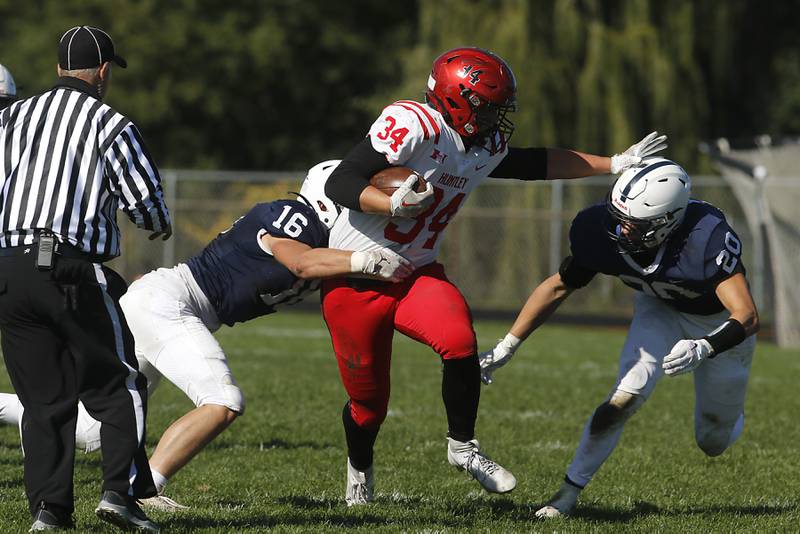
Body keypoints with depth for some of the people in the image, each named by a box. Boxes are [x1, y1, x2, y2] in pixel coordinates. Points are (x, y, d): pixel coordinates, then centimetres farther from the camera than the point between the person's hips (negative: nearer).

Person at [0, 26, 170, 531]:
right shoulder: (110, 124, 0)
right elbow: (146, 202, 1)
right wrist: (160, 226, 23)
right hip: (73, 271, -4)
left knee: (43, 396, 10)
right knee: (118, 386, 6)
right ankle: (120, 489, -7)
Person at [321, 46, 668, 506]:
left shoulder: (486, 148, 2)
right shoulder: (413, 126, -23)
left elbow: (534, 165, 19)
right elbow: (340, 184, -24)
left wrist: (615, 164, 20)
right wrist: (393, 205, -40)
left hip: (418, 274, 5)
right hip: (356, 281, -5)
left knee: (460, 344, -25)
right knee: (369, 402, 5)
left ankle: (463, 447, -3)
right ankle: (360, 468, 39)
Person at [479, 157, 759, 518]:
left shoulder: (706, 238, -43)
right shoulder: (604, 232, -29)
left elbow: (747, 317, -43)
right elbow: (559, 286, -13)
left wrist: (703, 349, -62)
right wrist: (506, 347, -15)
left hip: (719, 326, -2)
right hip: (660, 310, 2)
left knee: (713, 443, 11)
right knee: (624, 400, -21)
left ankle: (730, 416, 48)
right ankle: (569, 492, -9)